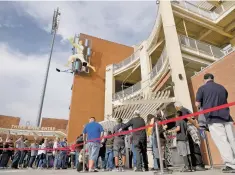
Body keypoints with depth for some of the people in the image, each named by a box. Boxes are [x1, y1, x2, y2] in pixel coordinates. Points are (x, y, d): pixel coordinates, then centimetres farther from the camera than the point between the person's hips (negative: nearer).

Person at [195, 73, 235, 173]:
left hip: (213, 118, -5)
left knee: (222, 142, -5)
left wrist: (203, 106, 19)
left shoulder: (202, 88, 2)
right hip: (226, 116, 5)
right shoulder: (222, 88, 16)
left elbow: (197, 104, -1)